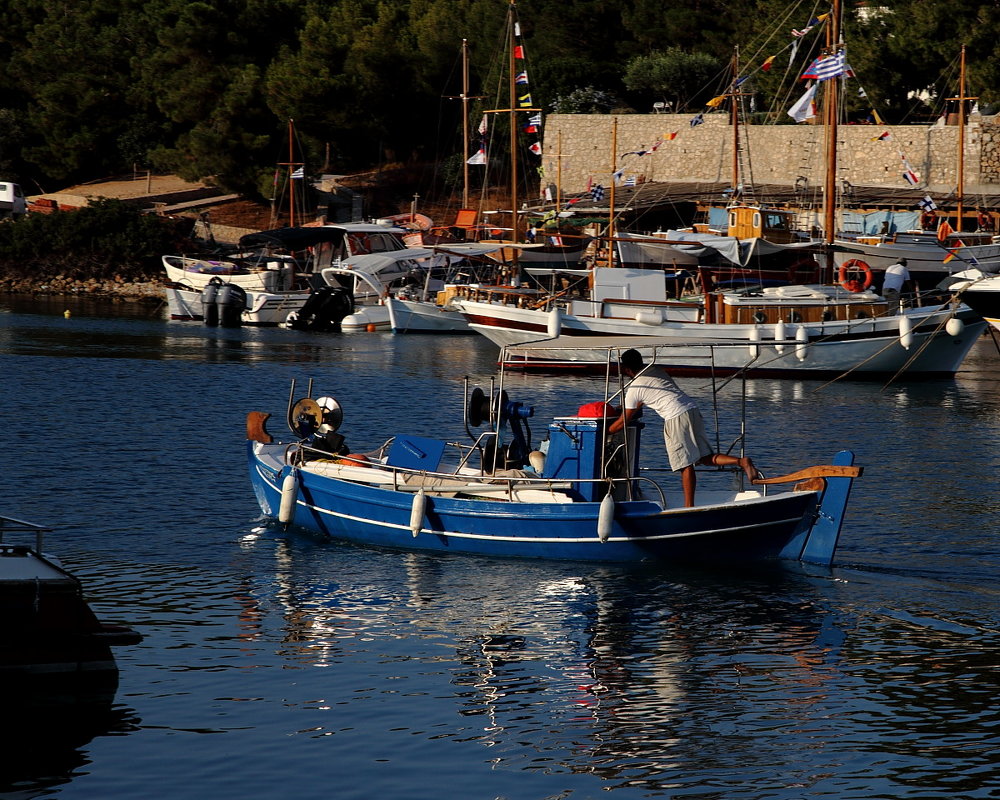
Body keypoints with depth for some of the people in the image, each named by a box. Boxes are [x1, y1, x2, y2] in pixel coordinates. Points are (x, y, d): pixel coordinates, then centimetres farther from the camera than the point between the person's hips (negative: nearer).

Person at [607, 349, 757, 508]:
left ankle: (689, 506, -5)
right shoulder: (656, 370, 21)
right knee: (705, 457, 9)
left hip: (676, 417, -7)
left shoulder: (634, 388, 1)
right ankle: (742, 461, -10)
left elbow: (623, 422, 8)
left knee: (686, 465, -6)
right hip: (692, 410, 7)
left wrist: (604, 432, 23)